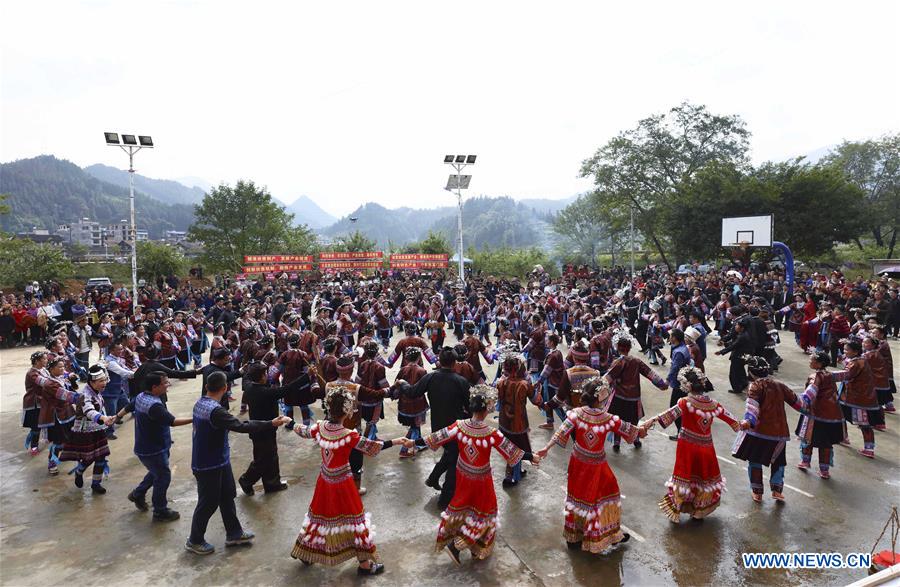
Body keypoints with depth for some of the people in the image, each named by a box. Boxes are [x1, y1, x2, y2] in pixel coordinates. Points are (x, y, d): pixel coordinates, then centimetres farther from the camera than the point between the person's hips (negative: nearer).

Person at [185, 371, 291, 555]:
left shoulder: (200, 403, -2)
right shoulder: (215, 411, -31)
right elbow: (241, 427, -34)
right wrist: (271, 423, -30)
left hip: (219, 461, 9)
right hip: (208, 466, -9)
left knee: (227, 496, 18)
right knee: (208, 503, 9)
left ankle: (234, 533, 32)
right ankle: (194, 541, 30)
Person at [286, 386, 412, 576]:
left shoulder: (319, 427, -12)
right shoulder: (349, 436, -28)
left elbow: (302, 431, 8)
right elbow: (373, 447, -23)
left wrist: (289, 422, 28)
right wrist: (397, 441, -20)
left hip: (325, 481, 6)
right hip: (343, 484, -5)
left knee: (320, 515, 25)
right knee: (354, 519, 9)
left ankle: (306, 552, 44)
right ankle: (364, 563, 21)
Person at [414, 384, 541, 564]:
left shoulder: (459, 426, -19)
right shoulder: (492, 434, -28)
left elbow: (436, 438, -12)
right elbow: (512, 451, -17)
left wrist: (414, 443, 1)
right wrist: (532, 457, -3)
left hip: (463, 475, 4)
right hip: (481, 480, -4)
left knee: (462, 506, 27)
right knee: (482, 511, 17)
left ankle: (448, 538, 37)